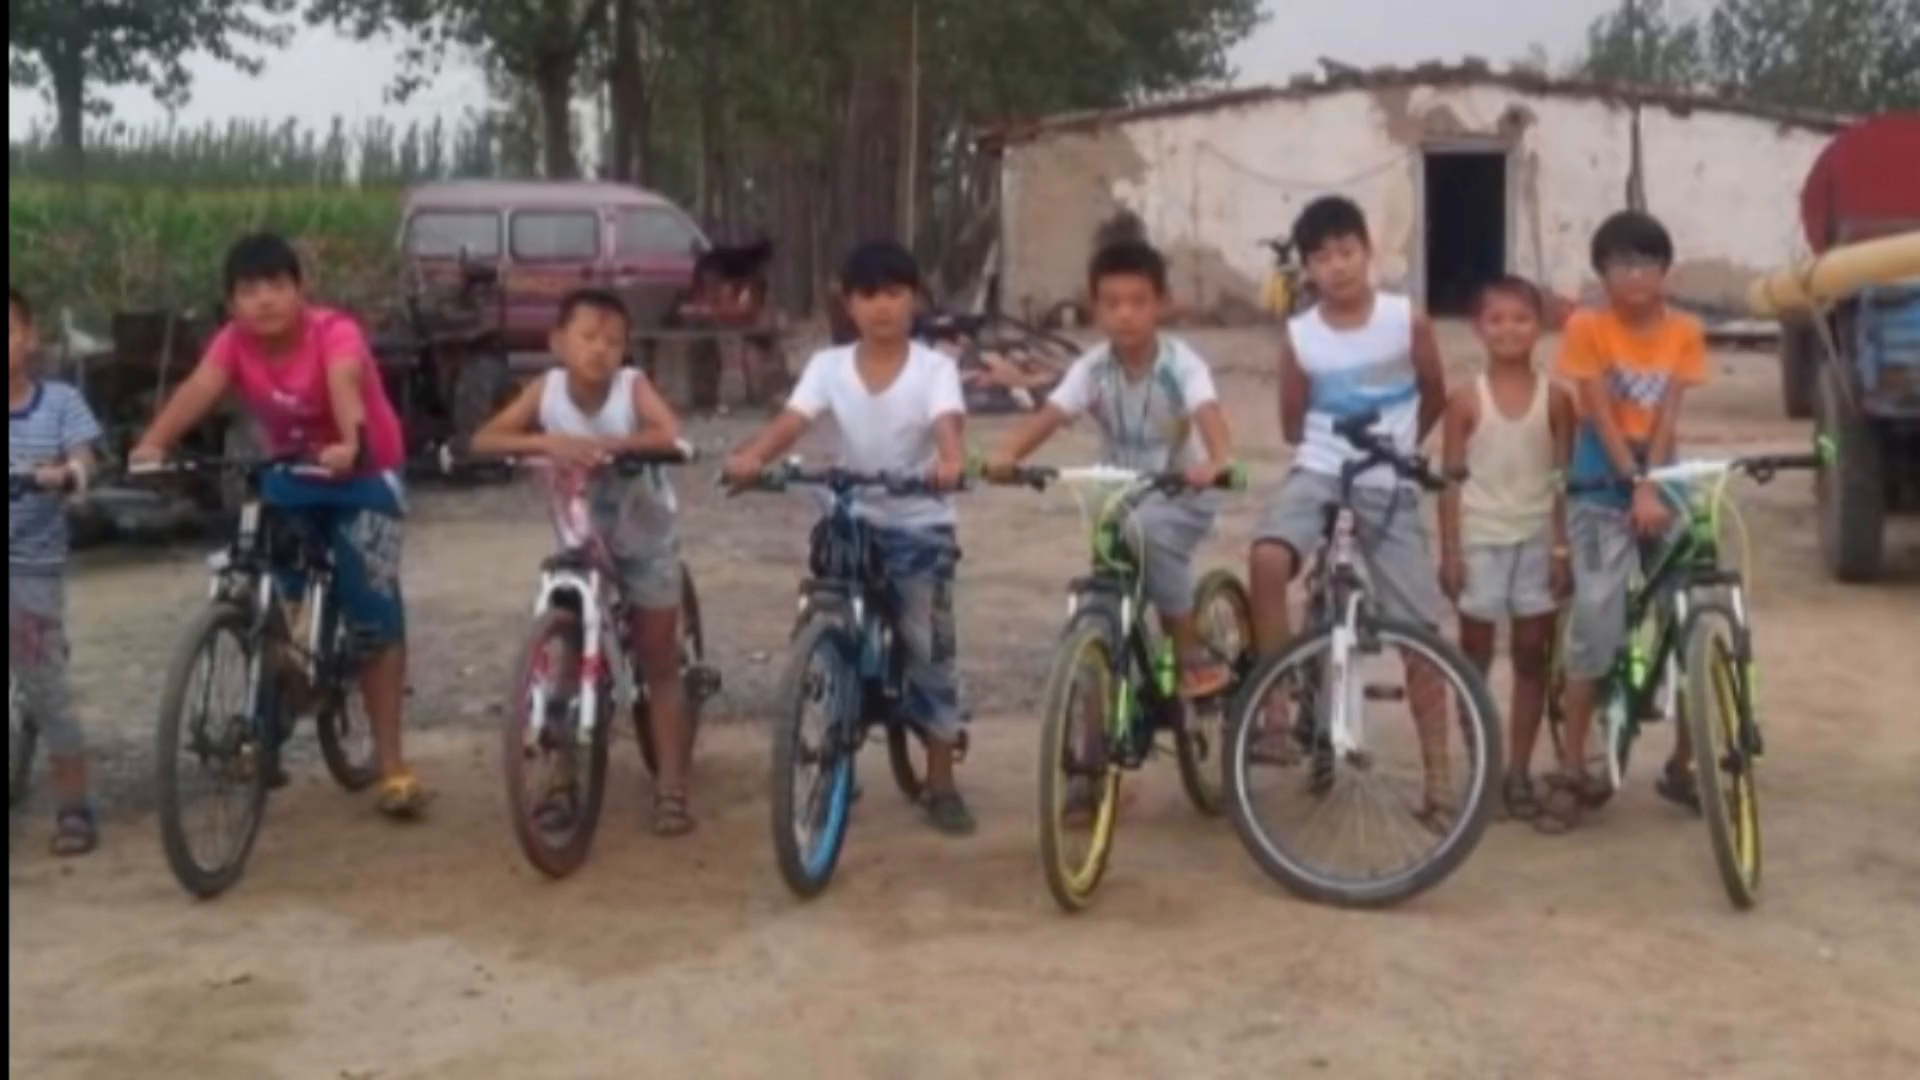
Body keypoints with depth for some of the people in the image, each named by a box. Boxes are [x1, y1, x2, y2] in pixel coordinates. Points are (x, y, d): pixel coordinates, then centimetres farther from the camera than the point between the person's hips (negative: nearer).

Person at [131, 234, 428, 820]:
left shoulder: (334, 333, -26)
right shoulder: (235, 341, -14)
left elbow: (345, 387, -46)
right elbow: (198, 389, -31)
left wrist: (350, 446, -67)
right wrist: (152, 445, -49)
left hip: (362, 475, -4)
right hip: (290, 475, 4)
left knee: (374, 613, -8)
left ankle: (392, 766, -1)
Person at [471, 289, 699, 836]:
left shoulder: (632, 385, -23)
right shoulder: (546, 388, -16)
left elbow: (670, 435, -40)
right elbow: (484, 440, -24)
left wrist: (601, 445, -49)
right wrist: (545, 442, -39)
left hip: (644, 538, -2)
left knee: (659, 667, 3)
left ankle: (672, 790, 7)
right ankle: (566, 780, 17)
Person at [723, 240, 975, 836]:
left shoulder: (935, 369, -9)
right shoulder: (828, 366, -2)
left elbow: (948, 425, -27)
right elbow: (791, 421, -16)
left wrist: (952, 462, -50)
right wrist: (751, 457, -37)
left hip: (920, 523, -2)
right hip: (851, 519, 2)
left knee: (929, 645, -3)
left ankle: (941, 782, 11)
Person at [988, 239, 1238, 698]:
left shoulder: (1182, 363, -19)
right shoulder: (1092, 368, -11)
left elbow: (1209, 413, -37)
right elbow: (1049, 415, -24)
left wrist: (1218, 462, -59)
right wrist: (1006, 456, -44)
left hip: (1181, 494, -5)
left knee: (1148, 531, -31)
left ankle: (1193, 656, -18)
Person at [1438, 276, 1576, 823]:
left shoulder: (1555, 398, -1)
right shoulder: (1467, 400, -4)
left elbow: (1566, 477, 1)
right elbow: (1452, 479, -3)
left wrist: (1564, 548, -4)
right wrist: (1449, 551, -7)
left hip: (1537, 538, 1)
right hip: (1480, 539, -1)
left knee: (1532, 655, 5)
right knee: (1475, 655, 6)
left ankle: (1519, 771, 14)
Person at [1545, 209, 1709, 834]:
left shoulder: (1684, 333, 2)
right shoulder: (1587, 329, -6)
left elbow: (1668, 417, -6)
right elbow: (1602, 416, -12)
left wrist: (1654, 487, -18)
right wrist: (1637, 486, -21)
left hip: (1664, 487, 3)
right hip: (1602, 493, -3)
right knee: (1595, 625, -11)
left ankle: (1682, 766, 17)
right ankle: (1573, 775, -2)